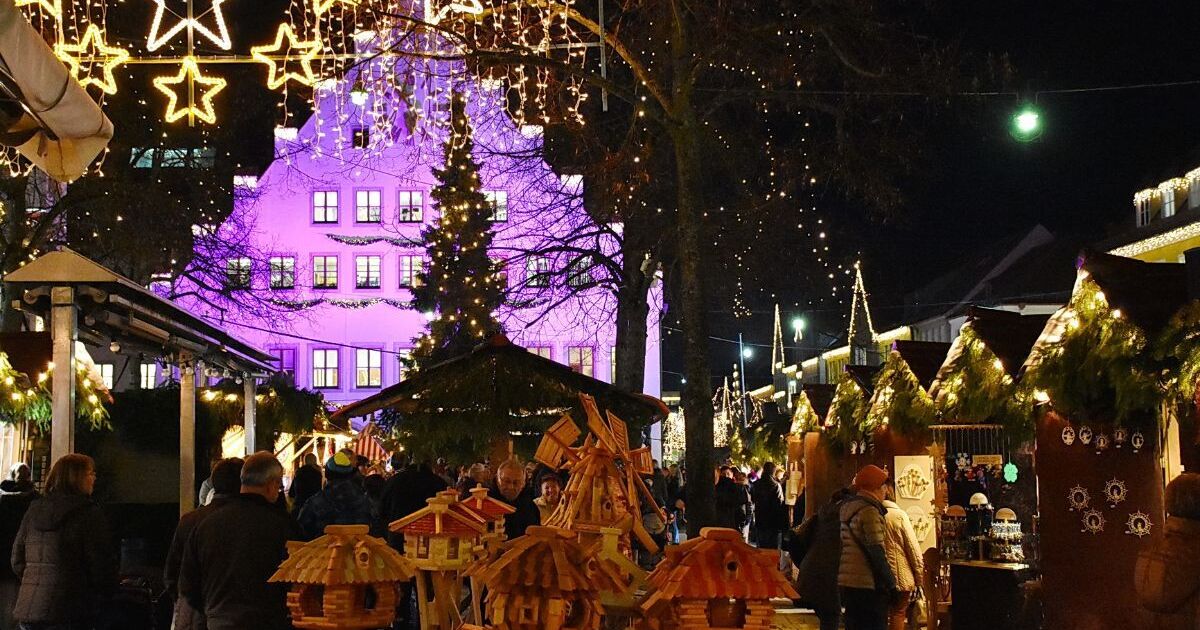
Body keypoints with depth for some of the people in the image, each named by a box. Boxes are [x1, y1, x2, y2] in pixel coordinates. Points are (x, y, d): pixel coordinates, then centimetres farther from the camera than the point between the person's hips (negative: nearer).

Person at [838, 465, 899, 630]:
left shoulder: (847, 507, 13)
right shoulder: (869, 512, -14)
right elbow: (877, 552, -17)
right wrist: (890, 583, -11)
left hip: (846, 581, 9)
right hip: (867, 585, -9)